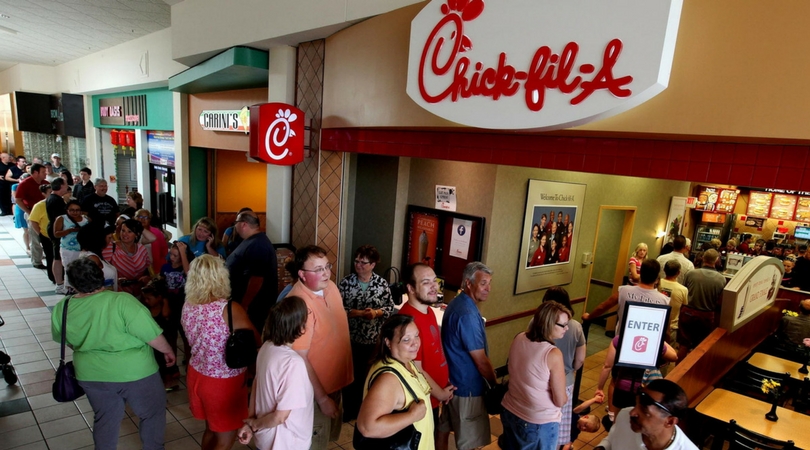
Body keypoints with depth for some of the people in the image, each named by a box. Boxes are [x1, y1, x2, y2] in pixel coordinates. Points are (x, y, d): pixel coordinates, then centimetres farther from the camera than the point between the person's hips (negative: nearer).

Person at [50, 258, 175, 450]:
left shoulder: (62, 309, -8)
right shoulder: (122, 301, -24)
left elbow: (62, 339, 10)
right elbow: (152, 335, -21)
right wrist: (168, 351, -4)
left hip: (91, 374, 4)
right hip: (134, 371, -4)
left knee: (105, 419, 23)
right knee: (152, 413, 17)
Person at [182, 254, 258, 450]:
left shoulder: (188, 307, -6)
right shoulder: (229, 309, -26)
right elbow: (256, 342, -16)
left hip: (197, 375, 7)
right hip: (223, 382, -7)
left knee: (211, 429, 27)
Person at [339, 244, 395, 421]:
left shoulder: (382, 284, -5)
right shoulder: (345, 283, -9)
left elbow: (390, 307, 0)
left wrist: (376, 312, -18)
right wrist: (358, 313, -22)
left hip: (374, 339, 1)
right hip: (350, 338, -1)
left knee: (367, 375, 15)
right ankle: (349, 410, 32)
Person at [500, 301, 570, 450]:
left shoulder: (519, 339, -8)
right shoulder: (553, 354, -27)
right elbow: (560, 401, -18)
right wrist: (564, 396, 2)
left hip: (509, 412, 6)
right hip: (539, 423, -5)